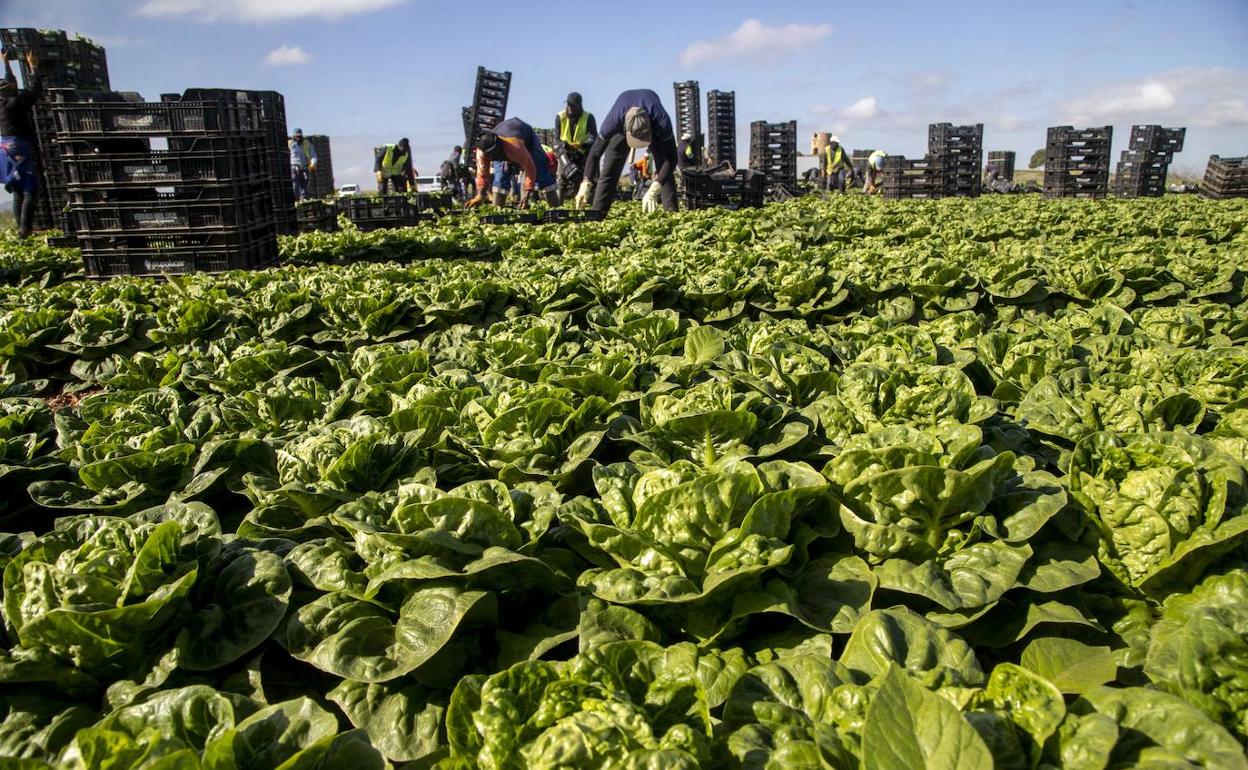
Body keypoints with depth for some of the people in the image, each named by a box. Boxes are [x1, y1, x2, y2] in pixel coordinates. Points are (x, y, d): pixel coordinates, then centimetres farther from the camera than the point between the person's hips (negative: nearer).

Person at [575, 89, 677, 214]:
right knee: (609, 170, -9)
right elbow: (595, 153, -33)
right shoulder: (614, 120, -43)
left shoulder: (662, 120, -47)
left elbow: (671, 159, -43)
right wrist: (586, 184, -45)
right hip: (623, 124, 1)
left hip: (653, 124, 0)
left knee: (664, 167, -17)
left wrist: (653, 191, -55)